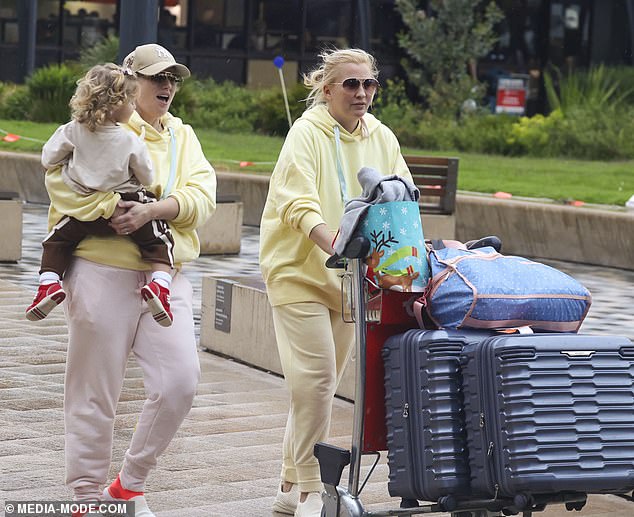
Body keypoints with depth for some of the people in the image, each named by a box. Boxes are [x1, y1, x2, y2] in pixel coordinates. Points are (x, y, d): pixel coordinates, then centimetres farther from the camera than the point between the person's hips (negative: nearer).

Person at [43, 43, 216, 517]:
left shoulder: (183, 136, 18)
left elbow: (202, 196, 2)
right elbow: (61, 179, -11)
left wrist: (153, 210, -15)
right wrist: (112, 207, -19)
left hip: (167, 276, 5)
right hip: (104, 271, -5)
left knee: (180, 380, -6)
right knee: (96, 390, 0)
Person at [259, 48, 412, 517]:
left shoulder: (382, 139, 8)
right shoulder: (307, 134, -10)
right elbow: (298, 205, -22)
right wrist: (333, 243, -38)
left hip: (351, 277, 6)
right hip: (300, 271, -6)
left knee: (322, 382, 11)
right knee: (316, 380, -12)